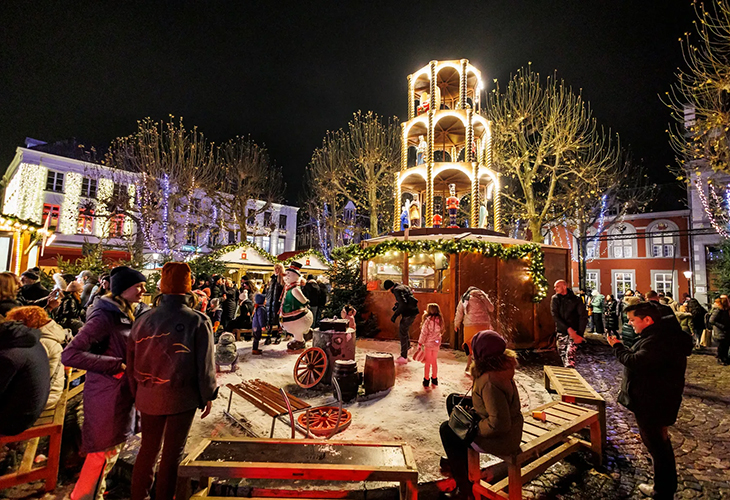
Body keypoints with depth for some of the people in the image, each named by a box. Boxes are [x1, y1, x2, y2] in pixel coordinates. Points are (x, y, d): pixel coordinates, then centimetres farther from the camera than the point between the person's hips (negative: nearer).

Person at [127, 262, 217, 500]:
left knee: (148, 448, 24)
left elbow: (132, 362, 2)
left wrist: (136, 393, 15)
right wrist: (208, 396, 2)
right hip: (183, 398, -3)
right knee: (172, 453, 15)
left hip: (149, 397, 4)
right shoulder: (198, 321, -15)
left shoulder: (144, 319, -5)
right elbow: (205, 365, -12)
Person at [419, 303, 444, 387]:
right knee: (434, 362, 18)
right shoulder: (439, 320, -5)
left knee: (427, 363, 9)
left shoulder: (428, 320, -20)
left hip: (428, 343, -5)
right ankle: (434, 379, 28)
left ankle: (426, 380, 17)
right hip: (436, 343, 5)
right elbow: (440, 331, 7)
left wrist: (420, 343, -8)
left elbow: (424, 333, -17)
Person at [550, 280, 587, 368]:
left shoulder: (575, 299, -5)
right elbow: (555, 315, -8)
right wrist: (568, 328, -18)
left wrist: (580, 334, -14)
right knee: (562, 354, 13)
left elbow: (583, 316, -7)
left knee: (570, 354, -17)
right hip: (560, 332, 3)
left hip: (573, 332, -3)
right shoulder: (555, 299, 1)